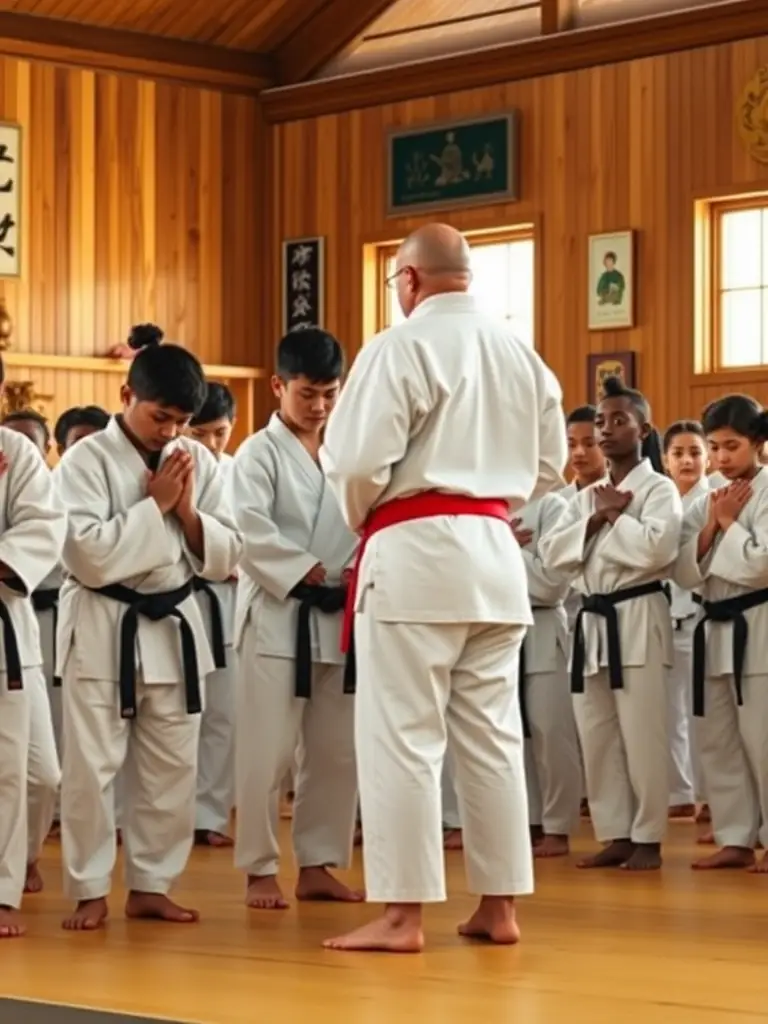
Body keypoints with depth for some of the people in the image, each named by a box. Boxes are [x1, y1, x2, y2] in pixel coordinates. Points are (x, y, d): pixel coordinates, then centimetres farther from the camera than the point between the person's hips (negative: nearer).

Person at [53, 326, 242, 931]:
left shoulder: (199, 462, 4)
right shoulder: (86, 460, -9)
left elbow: (224, 560, 4)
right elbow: (92, 555, -20)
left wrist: (186, 511, -11)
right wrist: (155, 503, -17)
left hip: (174, 626, 5)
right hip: (102, 628, -5)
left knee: (172, 767, 8)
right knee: (92, 766, -2)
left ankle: (150, 885, 19)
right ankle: (90, 891, 8)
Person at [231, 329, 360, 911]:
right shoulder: (259, 454, -4)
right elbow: (254, 534, -15)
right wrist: (310, 573, -21)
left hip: (339, 617, 6)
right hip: (277, 615, -6)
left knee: (337, 750, 9)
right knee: (268, 750, -6)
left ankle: (317, 864, 19)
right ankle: (260, 870, 4)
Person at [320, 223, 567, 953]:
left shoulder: (400, 348, -10)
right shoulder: (521, 354, 11)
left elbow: (358, 459, -14)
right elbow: (548, 464, 17)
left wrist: (359, 519, 5)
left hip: (414, 550, -7)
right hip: (494, 550, 7)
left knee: (402, 734, -3)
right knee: (491, 731, 11)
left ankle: (401, 915, -3)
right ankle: (499, 905, 16)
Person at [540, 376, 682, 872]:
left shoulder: (660, 489, -3)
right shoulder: (587, 496, 16)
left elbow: (655, 549, -21)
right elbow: (552, 555, 5)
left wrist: (613, 515, -8)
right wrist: (598, 518, -7)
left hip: (639, 620, -7)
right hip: (593, 621, 7)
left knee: (642, 736, -5)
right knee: (597, 737, 7)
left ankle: (648, 838, 3)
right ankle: (615, 835, 15)